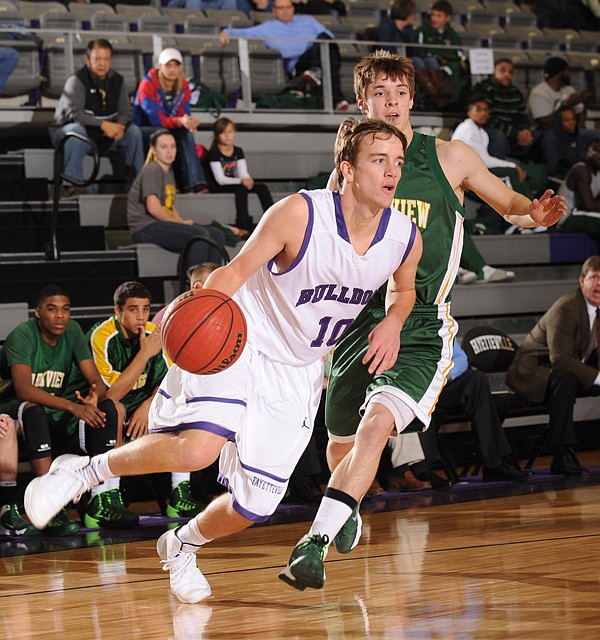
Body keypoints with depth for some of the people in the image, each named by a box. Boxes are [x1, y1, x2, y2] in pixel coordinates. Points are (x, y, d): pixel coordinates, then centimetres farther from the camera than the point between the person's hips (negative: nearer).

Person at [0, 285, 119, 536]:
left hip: (55, 416, 6)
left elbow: (96, 380, -2)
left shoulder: (72, 331, 2)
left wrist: (96, 396, -29)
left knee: (106, 408, -18)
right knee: (34, 411, -39)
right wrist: (72, 406, -41)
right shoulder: (22, 335, -16)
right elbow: (23, 389, -31)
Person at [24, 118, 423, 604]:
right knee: (198, 448, -31)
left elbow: (405, 289, 16)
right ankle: (83, 471, -8)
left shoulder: (406, 238, -7)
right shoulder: (299, 214, -22)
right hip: (239, 345, -5)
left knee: (254, 506, 2)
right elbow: (239, 268, -16)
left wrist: (393, 323, -6)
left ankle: (181, 546, 35)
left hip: (298, 372, 5)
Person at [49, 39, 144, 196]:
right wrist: (103, 124, -35)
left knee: (133, 131, -12)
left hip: (105, 136, 5)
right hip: (66, 130, -5)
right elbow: (74, 112, -27)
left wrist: (119, 126, -24)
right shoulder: (76, 81, -15)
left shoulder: (117, 81, 3)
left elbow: (125, 111, 1)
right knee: (77, 130, -38)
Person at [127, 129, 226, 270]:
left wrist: (182, 222, 1)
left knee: (217, 235, -4)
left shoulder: (169, 174, 22)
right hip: (145, 227, -9)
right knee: (200, 234, -27)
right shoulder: (152, 171, -8)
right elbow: (153, 208, -18)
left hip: (162, 225, 9)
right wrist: (180, 223, -9)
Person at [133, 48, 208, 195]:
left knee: (187, 133, -26)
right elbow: (156, 119, -24)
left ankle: (195, 184, -37)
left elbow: (184, 115, -3)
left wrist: (190, 122, -29)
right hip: (143, 129, -5)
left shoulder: (183, 86, 2)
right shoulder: (147, 85, -17)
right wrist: (180, 121, -40)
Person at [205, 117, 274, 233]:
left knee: (262, 188, -12)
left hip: (232, 183, 7)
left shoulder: (238, 151, 8)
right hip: (216, 188, -7)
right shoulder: (214, 153, -13)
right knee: (241, 188, -35)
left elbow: (244, 174, 0)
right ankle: (243, 223, -39)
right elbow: (220, 179, -20)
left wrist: (248, 181, -25)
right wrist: (241, 181, -32)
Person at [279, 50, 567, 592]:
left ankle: (317, 541, -29)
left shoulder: (449, 158, 1)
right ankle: (349, 517, 49)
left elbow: (510, 205, 12)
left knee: (376, 425, -27)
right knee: (340, 447, 15)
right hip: (358, 322, 3)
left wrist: (536, 214, -11)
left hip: (421, 328, -3)